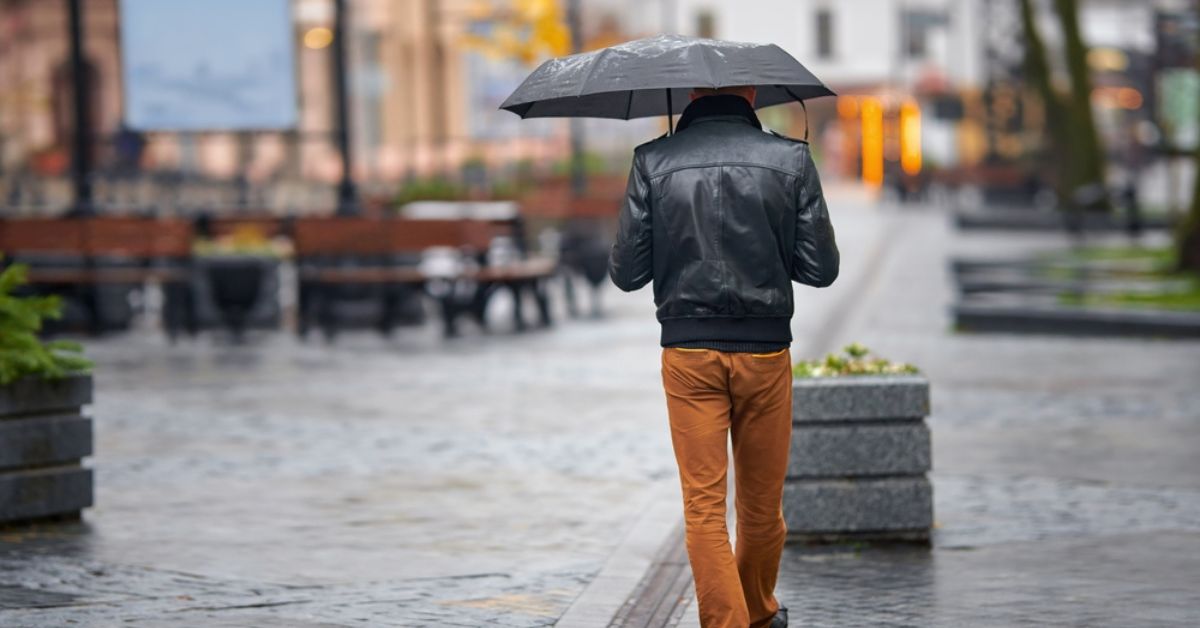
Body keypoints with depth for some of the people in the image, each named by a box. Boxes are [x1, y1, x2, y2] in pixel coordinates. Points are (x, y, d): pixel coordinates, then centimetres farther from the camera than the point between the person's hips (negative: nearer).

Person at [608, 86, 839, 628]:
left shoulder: (653, 162, -4)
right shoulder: (790, 158, -2)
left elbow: (626, 272, -4)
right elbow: (821, 269, -3)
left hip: (689, 352, -1)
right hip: (765, 349, 1)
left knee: (703, 506, 1)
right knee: (762, 502, 16)